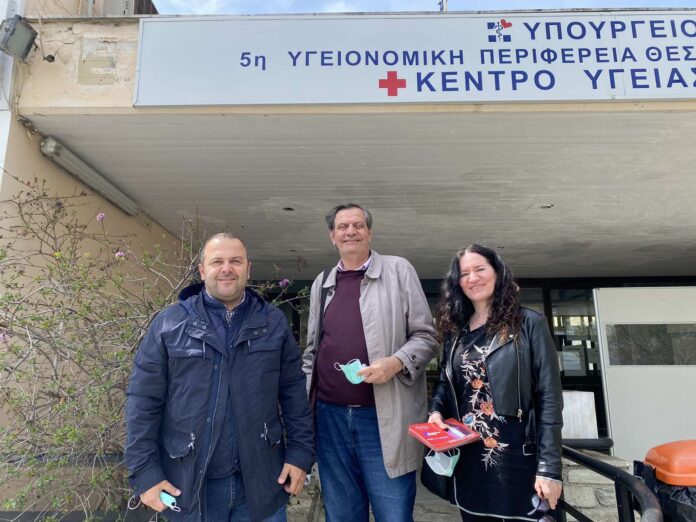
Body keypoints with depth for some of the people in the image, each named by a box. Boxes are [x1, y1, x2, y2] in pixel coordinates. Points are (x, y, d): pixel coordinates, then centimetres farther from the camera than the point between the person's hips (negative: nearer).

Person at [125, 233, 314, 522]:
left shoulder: (273, 322, 2)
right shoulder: (168, 324, -3)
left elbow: (293, 392, 3)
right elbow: (144, 402, -3)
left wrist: (300, 452, -1)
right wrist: (145, 471, -5)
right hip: (188, 484, 0)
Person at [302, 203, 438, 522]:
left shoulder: (398, 270, 1)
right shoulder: (322, 283, 13)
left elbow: (426, 336, -1)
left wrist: (395, 362, -19)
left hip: (383, 418, -3)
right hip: (330, 415, 4)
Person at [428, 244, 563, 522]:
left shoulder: (529, 324, -6)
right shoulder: (455, 330, 8)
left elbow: (549, 399, -9)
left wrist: (549, 467, -13)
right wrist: (436, 411, -5)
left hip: (516, 456, -4)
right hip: (468, 458, 5)